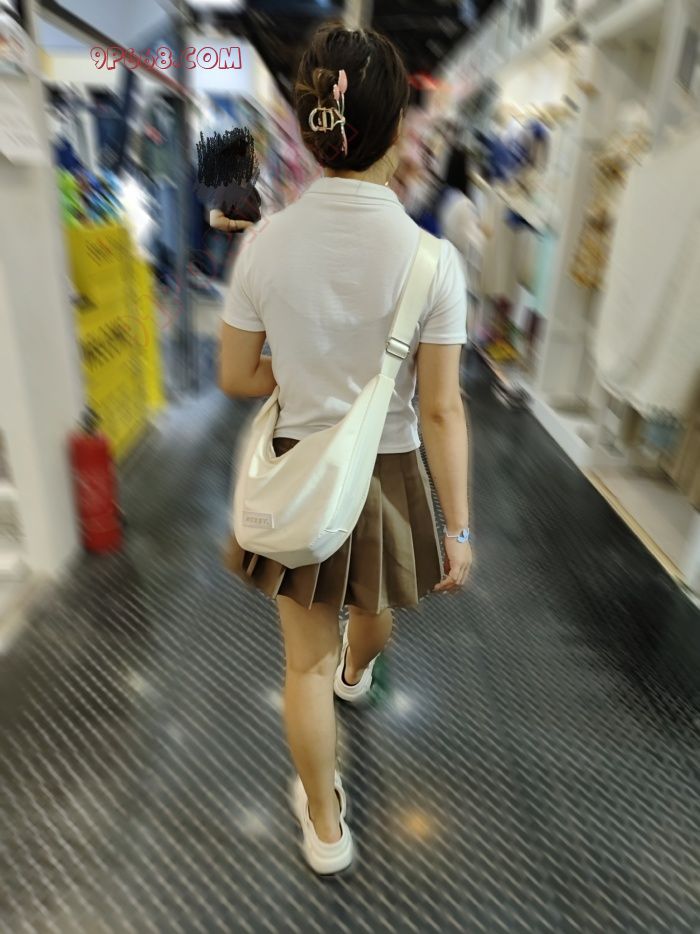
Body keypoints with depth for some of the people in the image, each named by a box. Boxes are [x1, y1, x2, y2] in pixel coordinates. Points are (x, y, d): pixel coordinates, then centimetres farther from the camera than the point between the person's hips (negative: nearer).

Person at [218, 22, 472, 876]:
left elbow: (236, 379, -4)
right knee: (373, 605, 33)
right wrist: (459, 526, -5)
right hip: (385, 471, 0)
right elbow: (441, 410, -14)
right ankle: (357, 672, 67)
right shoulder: (431, 258, -16)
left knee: (306, 657, 17)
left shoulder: (266, 244, -11)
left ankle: (325, 824, 36)